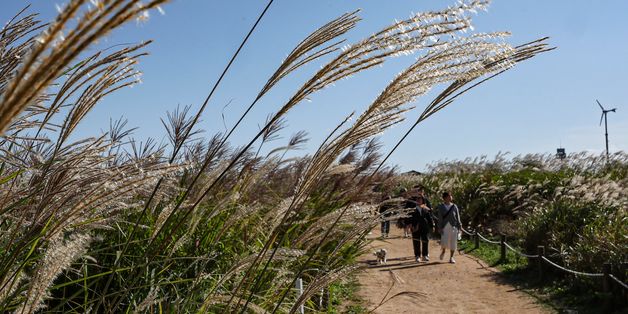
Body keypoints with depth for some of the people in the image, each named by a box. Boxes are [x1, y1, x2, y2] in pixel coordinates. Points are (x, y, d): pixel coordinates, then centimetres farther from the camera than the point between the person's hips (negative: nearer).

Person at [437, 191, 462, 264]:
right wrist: (440, 228, -6)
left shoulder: (454, 206, 7)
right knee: (444, 242, -12)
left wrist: (459, 227, 3)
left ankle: (451, 257, 15)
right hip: (445, 227, -2)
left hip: (453, 226, 2)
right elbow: (440, 218, 0)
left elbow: (457, 217, 9)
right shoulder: (441, 207, 3)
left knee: (453, 242, 2)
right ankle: (443, 251, 19)